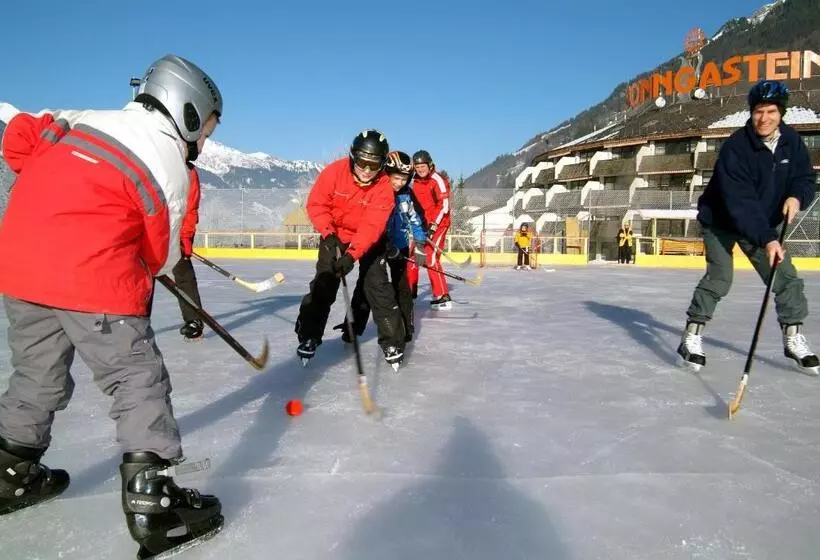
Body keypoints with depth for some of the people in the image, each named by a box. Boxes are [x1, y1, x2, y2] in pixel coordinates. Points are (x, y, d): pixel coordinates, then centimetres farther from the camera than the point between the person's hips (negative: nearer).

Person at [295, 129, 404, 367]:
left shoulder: (384, 189, -25)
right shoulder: (334, 172, -22)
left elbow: (372, 227, -32)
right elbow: (316, 204, -15)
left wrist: (351, 255, -42)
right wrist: (329, 234, -26)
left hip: (369, 241, -1)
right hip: (335, 235, 1)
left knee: (378, 287, -7)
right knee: (323, 284, -5)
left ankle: (392, 341, 4)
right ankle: (309, 336, 8)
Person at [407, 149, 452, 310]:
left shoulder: (437, 180, -14)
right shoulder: (414, 182, 9)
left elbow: (444, 206, -19)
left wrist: (433, 225, -22)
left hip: (438, 223, -8)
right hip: (422, 223, 8)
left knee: (431, 257, -17)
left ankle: (443, 297, -14)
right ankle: (410, 291, 28)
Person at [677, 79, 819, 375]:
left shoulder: (791, 141, -7)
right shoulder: (735, 147, -25)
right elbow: (739, 201, -31)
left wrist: (796, 196, -24)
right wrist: (766, 239, -38)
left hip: (764, 223, 6)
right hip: (721, 220, -6)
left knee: (786, 277, 3)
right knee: (719, 278, -17)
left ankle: (793, 338, 17)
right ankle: (692, 335, -5)